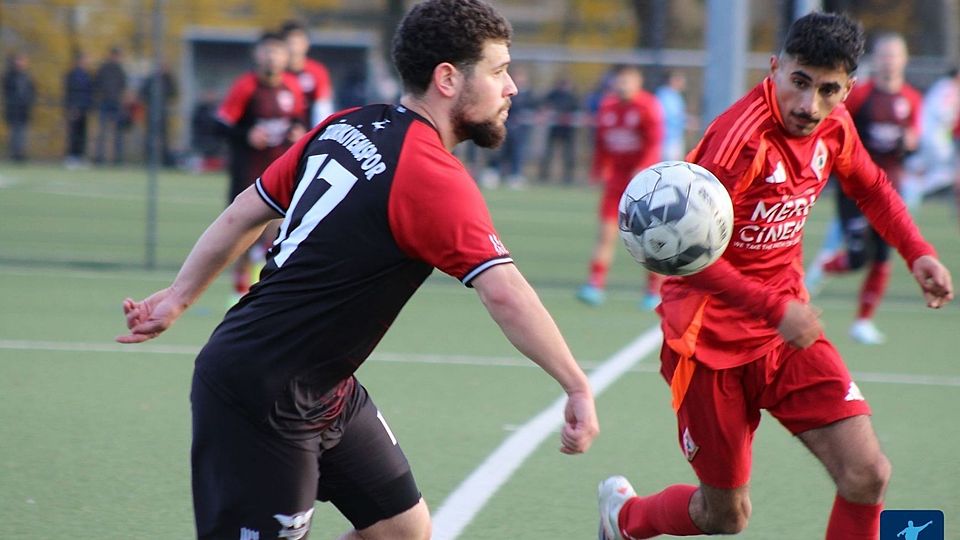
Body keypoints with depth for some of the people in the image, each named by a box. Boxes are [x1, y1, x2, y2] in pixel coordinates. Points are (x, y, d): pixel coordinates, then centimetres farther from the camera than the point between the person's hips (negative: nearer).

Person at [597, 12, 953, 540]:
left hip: (789, 332, 6)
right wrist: (776, 308, -33)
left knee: (866, 475, -12)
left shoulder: (833, 127, -2)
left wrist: (917, 253, 5)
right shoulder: (742, 138, -25)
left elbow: (871, 188, 21)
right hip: (713, 342, -6)